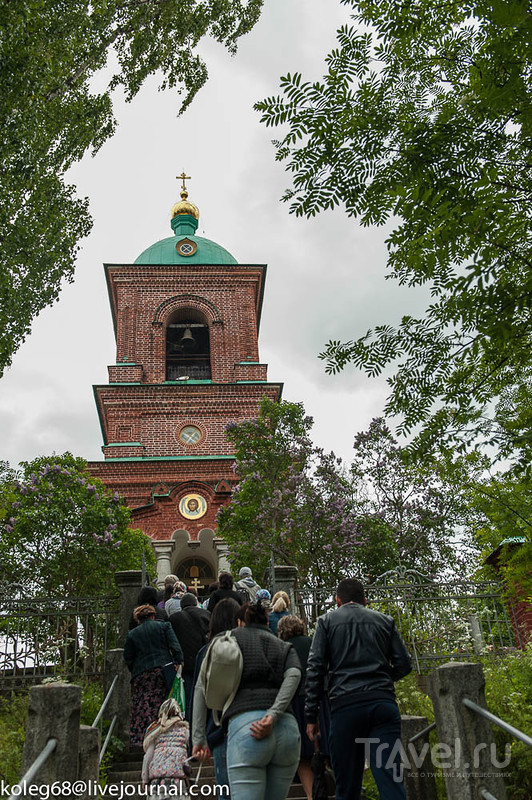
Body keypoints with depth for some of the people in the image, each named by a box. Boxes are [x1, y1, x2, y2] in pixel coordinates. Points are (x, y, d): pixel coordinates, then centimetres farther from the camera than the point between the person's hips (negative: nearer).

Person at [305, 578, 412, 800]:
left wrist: (311, 716, 3)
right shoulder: (385, 620, 17)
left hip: (345, 705, -1)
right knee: (392, 781, -2)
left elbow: (315, 669, 3)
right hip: (383, 703, 1)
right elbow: (403, 665, 13)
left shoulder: (327, 621, 12)